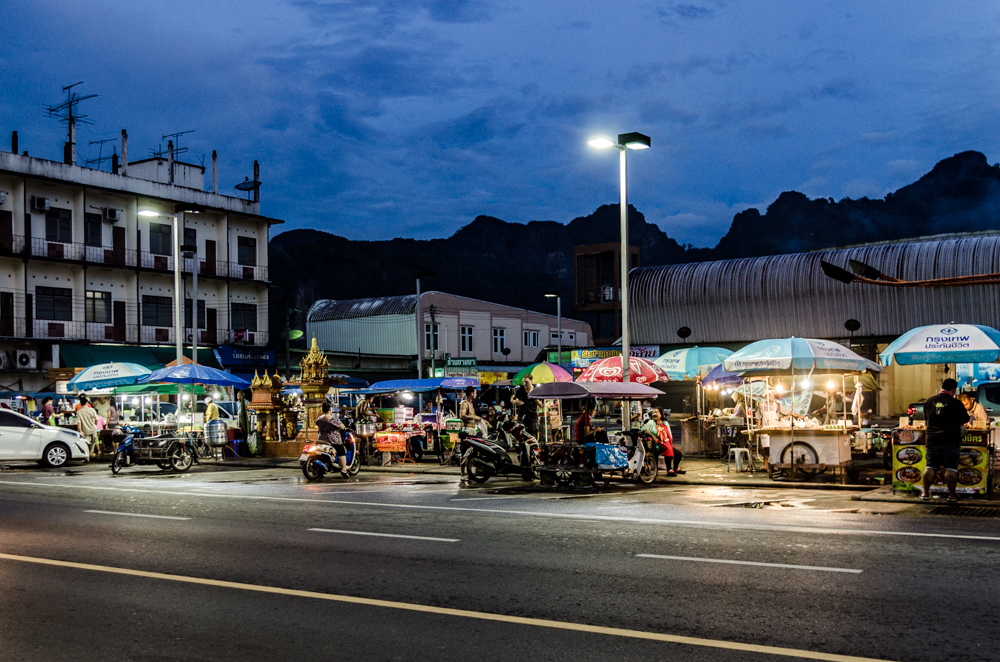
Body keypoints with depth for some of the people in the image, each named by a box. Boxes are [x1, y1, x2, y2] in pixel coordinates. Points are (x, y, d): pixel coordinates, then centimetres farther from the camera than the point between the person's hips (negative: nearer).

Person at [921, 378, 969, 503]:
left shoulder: (929, 401, 3)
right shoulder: (955, 403, -9)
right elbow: (965, 419, 5)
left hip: (932, 440, 4)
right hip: (951, 440, -3)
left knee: (930, 467, 9)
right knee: (951, 468, 2)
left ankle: (925, 493, 12)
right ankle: (951, 495, 6)